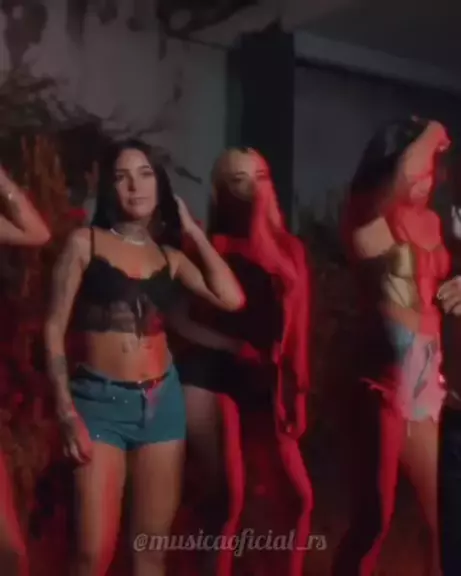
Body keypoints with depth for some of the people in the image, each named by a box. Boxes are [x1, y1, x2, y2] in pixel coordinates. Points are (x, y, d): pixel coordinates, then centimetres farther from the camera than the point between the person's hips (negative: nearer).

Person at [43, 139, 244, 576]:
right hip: (100, 400, -3)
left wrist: (193, 232, 4)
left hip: (161, 400, 4)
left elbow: (231, 299, -5)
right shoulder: (86, 242, 1)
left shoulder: (169, 256, 10)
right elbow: (55, 328, -2)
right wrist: (66, 409, -10)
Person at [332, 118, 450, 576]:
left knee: (443, 521, 13)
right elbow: (403, 176, -27)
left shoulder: (430, 222, 13)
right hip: (384, 384, -7)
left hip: (428, 385, 7)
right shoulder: (366, 218, -6)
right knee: (374, 519, 1)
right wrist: (429, 134, -9)